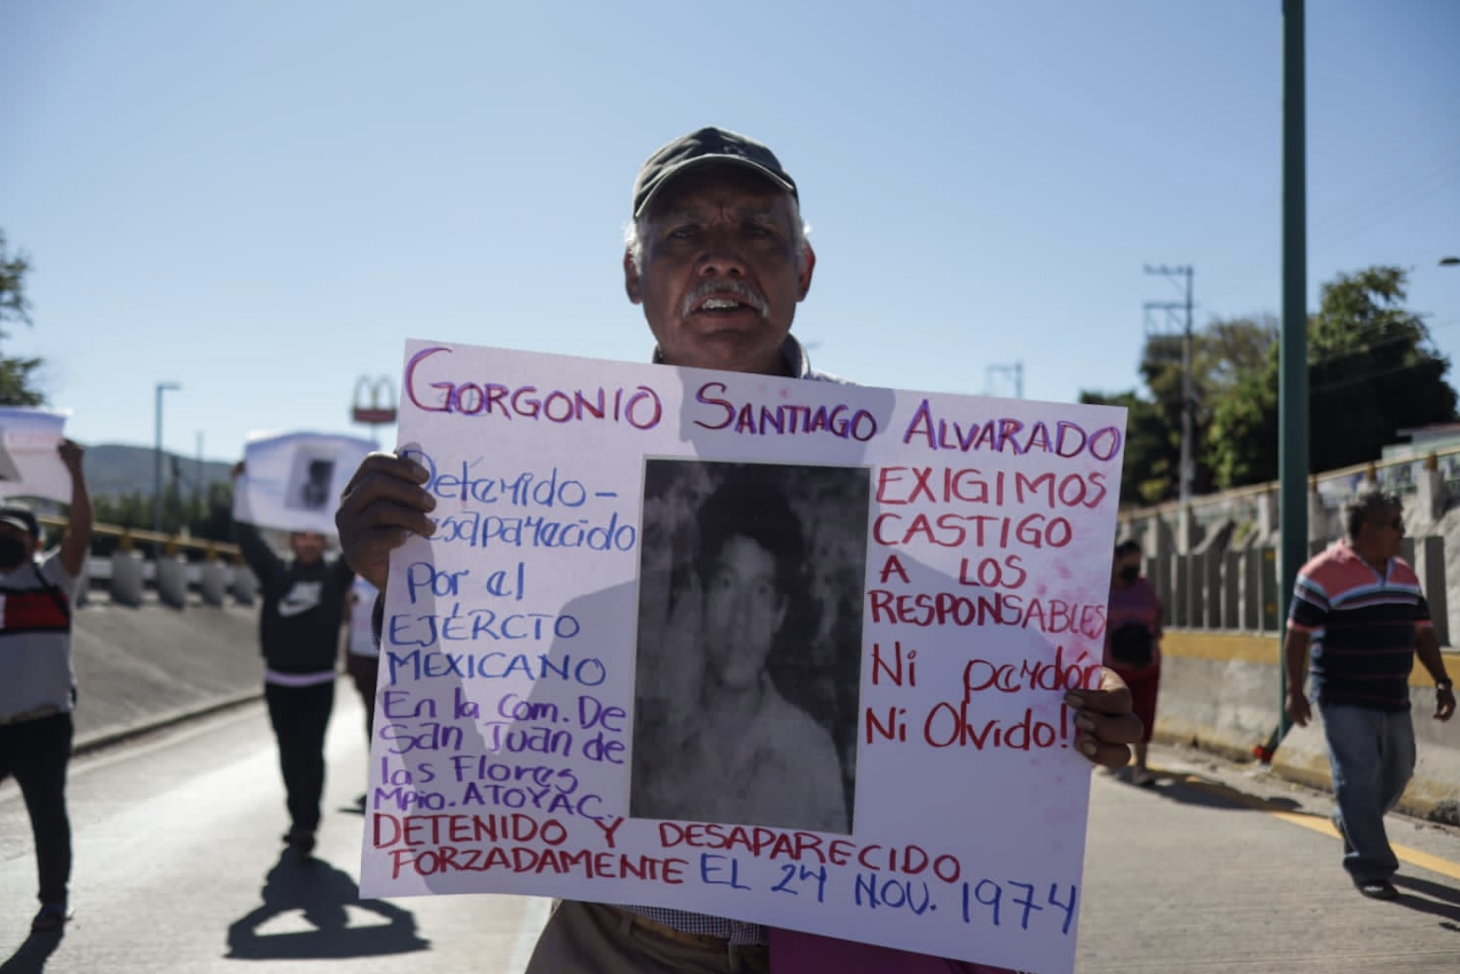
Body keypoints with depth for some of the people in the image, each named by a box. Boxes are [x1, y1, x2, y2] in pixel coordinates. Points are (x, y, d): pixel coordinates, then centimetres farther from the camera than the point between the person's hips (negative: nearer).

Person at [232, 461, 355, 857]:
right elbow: (247, 537, -1)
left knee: (310, 754, -8)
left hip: (318, 684, -2)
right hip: (278, 683, 2)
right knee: (289, 755, 12)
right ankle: (299, 820, 24)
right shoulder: (275, 573, 3)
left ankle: (306, 826, -12)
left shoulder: (335, 576, 1)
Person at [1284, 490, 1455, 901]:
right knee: (1357, 778, -8)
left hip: (1393, 699, 7)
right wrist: (1294, 690, -16)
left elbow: (1422, 632, 14)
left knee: (1397, 772, 16)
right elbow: (1297, 634, -12)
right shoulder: (1323, 573, -12)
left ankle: (1351, 823, 41)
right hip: (1345, 701, -7)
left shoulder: (1403, 573, 10)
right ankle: (1369, 869, -2)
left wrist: (1442, 682, 6)